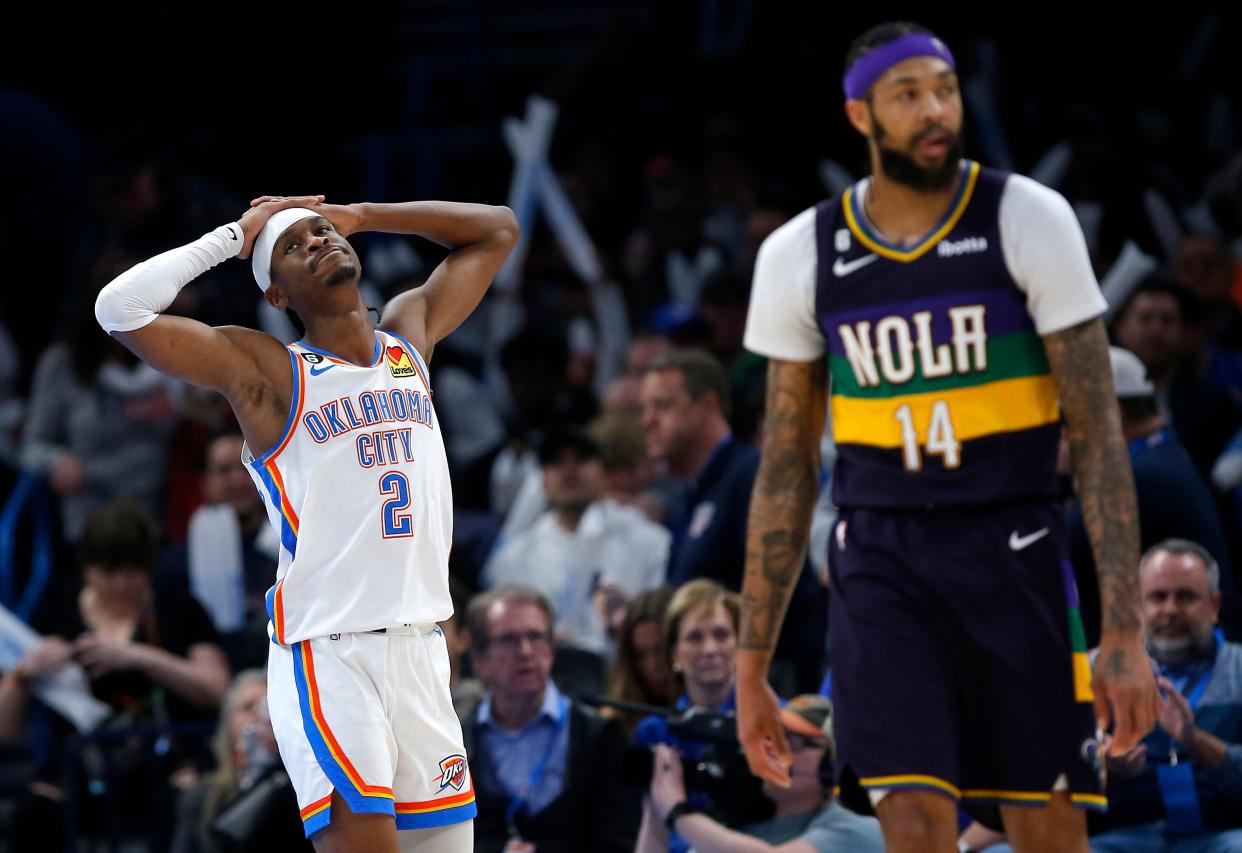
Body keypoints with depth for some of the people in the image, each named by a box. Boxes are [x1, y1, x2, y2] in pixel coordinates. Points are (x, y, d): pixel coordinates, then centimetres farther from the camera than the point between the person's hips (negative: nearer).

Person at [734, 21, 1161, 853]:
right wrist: (751, 665, 8)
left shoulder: (1028, 220, -4)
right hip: (882, 565, 1)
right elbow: (785, 472, 10)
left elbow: (1098, 432, -6)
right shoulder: (802, 255, 3)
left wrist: (1124, 633, -14)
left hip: (1012, 554, -1)